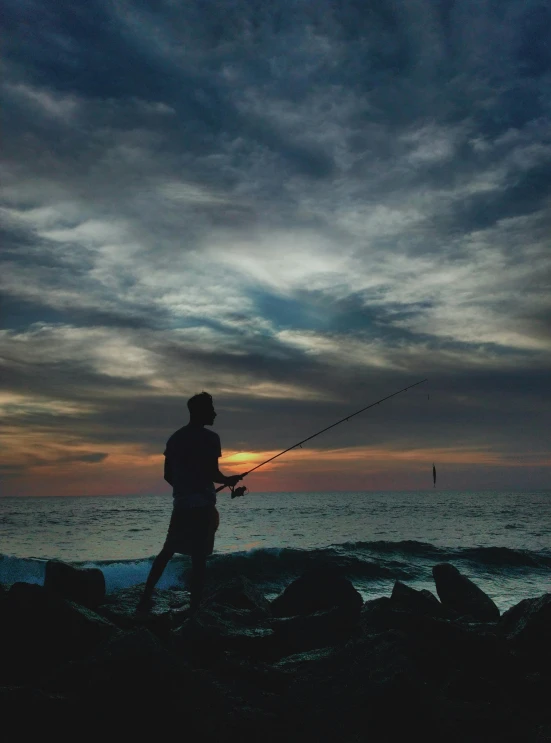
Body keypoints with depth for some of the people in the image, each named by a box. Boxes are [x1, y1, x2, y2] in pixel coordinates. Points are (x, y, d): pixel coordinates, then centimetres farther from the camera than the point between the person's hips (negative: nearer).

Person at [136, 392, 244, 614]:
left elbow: (168, 475, 12)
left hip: (181, 503, 6)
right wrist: (229, 480, 5)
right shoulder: (210, 438, -10)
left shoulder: (175, 438, 11)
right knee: (198, 557, -3)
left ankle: (146, 598, 14)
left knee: (168, 551, 16)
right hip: (203, 504, -6)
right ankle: (194, 606, -1)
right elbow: (212, 474, -15)